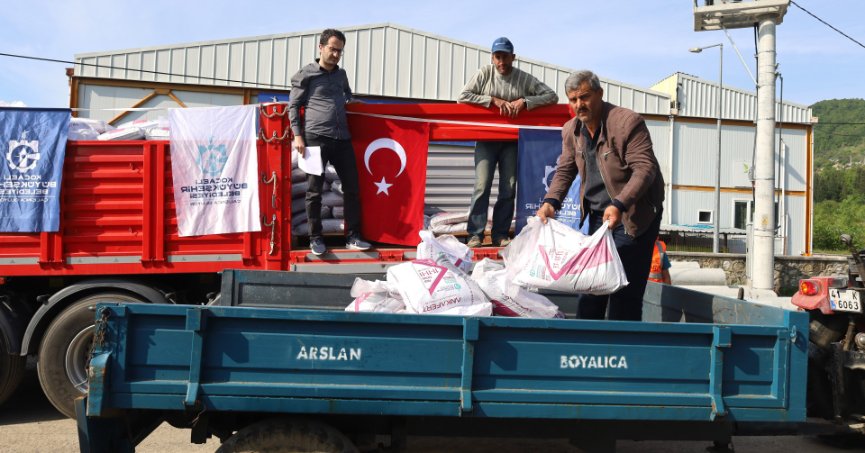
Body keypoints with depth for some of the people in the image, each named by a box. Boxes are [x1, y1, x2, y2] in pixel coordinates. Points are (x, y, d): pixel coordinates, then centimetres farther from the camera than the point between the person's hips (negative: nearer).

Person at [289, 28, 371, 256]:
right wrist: (298, 136, -6)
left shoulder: (341, 74, 21)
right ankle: (316, 238, 7)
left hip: (342, 139, 5)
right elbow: (293, 106, 3)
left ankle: (353, 237, 8)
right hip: (315, 138, -5)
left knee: (352, 187, 2)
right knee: (314, 191, -2)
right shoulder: (305, 74, 5)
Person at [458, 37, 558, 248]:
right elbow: (462, 97, -7)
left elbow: (552, 96, -1)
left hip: (511, 141, 2)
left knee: (509, 189, 0)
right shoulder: (484, 73, 1)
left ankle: (500, 234, 8)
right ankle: (475, 234, -7)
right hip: (486, 138, -2)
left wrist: (525, 101, -14)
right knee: (482, 185, -11)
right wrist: (494, 100, -15)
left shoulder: (524, 79, 2)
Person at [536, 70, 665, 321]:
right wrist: (551, 202, -8)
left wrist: (619, 205, -36)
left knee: (626, 287, -6)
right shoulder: (571, 130, 3)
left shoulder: (628, 121, -19)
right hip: (598, 214, 7)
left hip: (634, 213, -7)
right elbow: (565, 170, 10)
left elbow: (645, 168, -24)